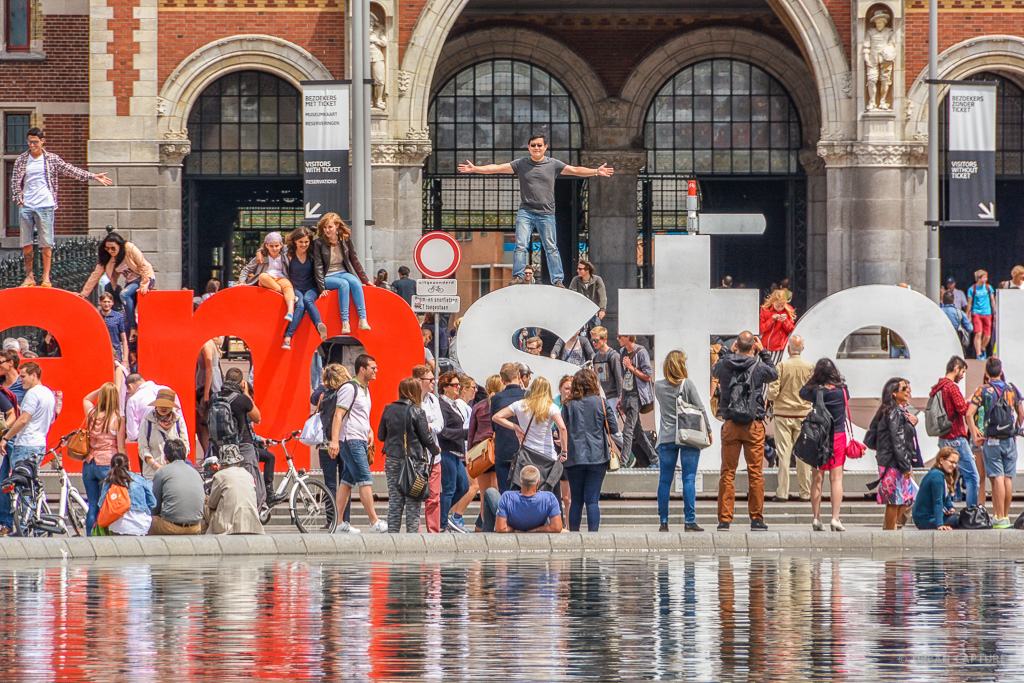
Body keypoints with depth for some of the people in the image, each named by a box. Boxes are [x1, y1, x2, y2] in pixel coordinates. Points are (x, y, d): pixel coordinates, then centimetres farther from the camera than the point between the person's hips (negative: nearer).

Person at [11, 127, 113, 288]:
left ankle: (46, 277, 1)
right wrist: (19, 201, -4)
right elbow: (15, 182, 8)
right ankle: (29, 276, 11)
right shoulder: (21, 160, 7)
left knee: (46, 243, -3)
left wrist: (93, 176, 2)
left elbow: (71, 170, 6)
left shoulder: (52, 159, 5)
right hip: (26, 207, 1)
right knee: (26, 243, 3)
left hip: (45, 207, -1)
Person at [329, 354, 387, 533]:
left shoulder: (365, 389, 17)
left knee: (348, 480, 8)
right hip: (350, 441, -9)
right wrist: (334, 440, -26)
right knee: (365, 479, -12)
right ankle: (374, 522, -13)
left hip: (360, 441, 9)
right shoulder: (349, 388, -12)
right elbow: (338, 414, -18)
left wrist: (369, 431, 20)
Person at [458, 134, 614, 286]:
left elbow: (574, 170, 5)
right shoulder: (521, 164, 7)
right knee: (521, 245, -9)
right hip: (525, 212, 0)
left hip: (546, 213, 0)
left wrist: (596, 171, -5)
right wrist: (475, 169, -4)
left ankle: (557, 280, 3)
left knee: (551, 247, 0)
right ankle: (518, 276, -6)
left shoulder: (553, 164, 6)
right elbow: (498, 168, 4)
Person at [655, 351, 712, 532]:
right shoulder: (687, 384, -6)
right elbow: (700, 409, -5)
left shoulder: (659, 386, 3)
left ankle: (663, 522, 6)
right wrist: (708, 430, 4)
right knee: (689, 479, -2)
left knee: (665, 480, 6)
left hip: (666, 438, 3)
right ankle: (689, 521, -6)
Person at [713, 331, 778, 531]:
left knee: (727, 473, 4)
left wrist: (729, 352, 28)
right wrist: (763, 353, 22)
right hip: (754, 426, -1)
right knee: (755, 473, 4)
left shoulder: (725, 366, -3)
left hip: (730, 425, 1)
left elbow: (714, 371, 22)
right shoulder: (759, 368, -7)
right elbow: (774, 374, 16)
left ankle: (724, 519, 2)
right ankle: (756, 519, 5)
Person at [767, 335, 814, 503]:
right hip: (803, 413, 2)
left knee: (783, 453, 0)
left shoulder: (781, 366, -8)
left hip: (783, 414, -2)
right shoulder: (810, 367, -3)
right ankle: (805, 493, 8)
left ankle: (782, 493, -3)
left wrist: (771, 398, 11)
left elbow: (772, 392, -11)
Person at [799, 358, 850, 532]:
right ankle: (835, 518, -7)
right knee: (836, 478, 0)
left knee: (817, 478, 7)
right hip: (838, 436, 0)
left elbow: (802, 393, 10)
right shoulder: (842, 391, -6)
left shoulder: (816, 392, -9)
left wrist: (813, 377, 12)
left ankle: (816, 518, 5)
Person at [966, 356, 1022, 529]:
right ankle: (1006, 516, 15)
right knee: (1008, 478, 9)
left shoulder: (983, 390, -5)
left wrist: (974, 435, -6)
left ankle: (1000, 518, -9)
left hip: (992, 439, -3)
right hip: (1010, 440, 3)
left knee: (997, 478, -6)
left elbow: (969, 414, -13)